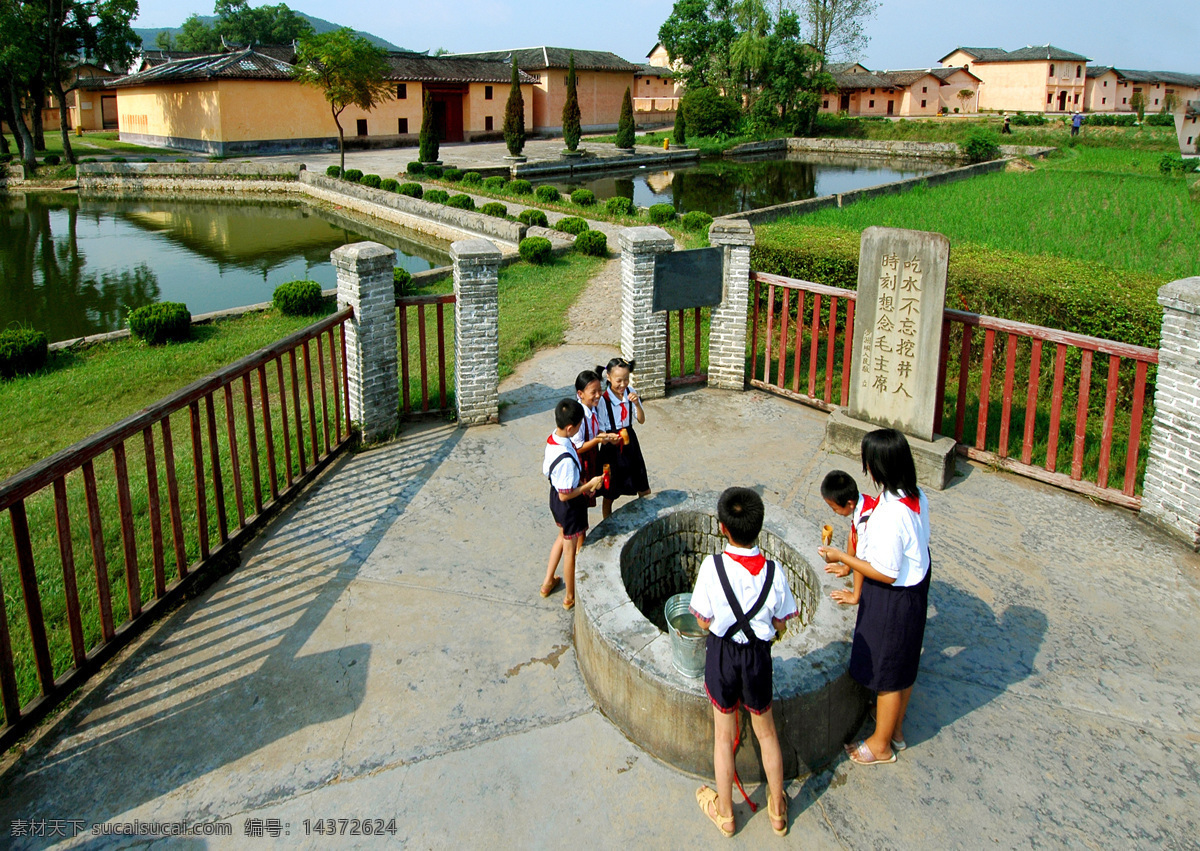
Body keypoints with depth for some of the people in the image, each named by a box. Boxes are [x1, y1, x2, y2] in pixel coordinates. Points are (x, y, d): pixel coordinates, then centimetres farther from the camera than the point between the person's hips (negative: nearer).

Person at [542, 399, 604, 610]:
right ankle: (570, 597, 35)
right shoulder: (566, 459, -38)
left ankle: (548, 582, 45)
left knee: (563, 536, 32)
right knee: (571, 550, 13)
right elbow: (565, 495, -29)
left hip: (554, 500, 8)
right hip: (570, 506, -8)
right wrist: (589, 485, -19)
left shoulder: (552, 438, -11)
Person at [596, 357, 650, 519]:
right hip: (611, 446, -4)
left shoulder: (630, 392, -7)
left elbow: (641, 420, -4)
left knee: (644, 489, 15)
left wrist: (637, 403, -22)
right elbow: (600, 430, -15)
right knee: (609, 494, 10)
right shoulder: (603, 399, -21)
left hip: (630, 440, 4)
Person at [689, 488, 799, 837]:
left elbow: (704, 622, -12)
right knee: (766, 732, 22)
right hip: (758, 655, 1)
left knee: (723, 735, 18)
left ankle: (724, 813, 35)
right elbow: (779, 623, -5)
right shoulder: (773, 572, -17)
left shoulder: (712, 567, -22)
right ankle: (777, 811, 38)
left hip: (721, 655, -1)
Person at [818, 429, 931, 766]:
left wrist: (842, 557, -16)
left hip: (892, 600, -9)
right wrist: (853, 564, 12)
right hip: (915, 588, 9)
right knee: (903, 667, 25)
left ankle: (881, 744, 33)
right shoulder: (916, 497, -6)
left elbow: (887, 573, -27)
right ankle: (895, 730, 46)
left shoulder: (890, 514, -34)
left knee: (887, 674, 12)